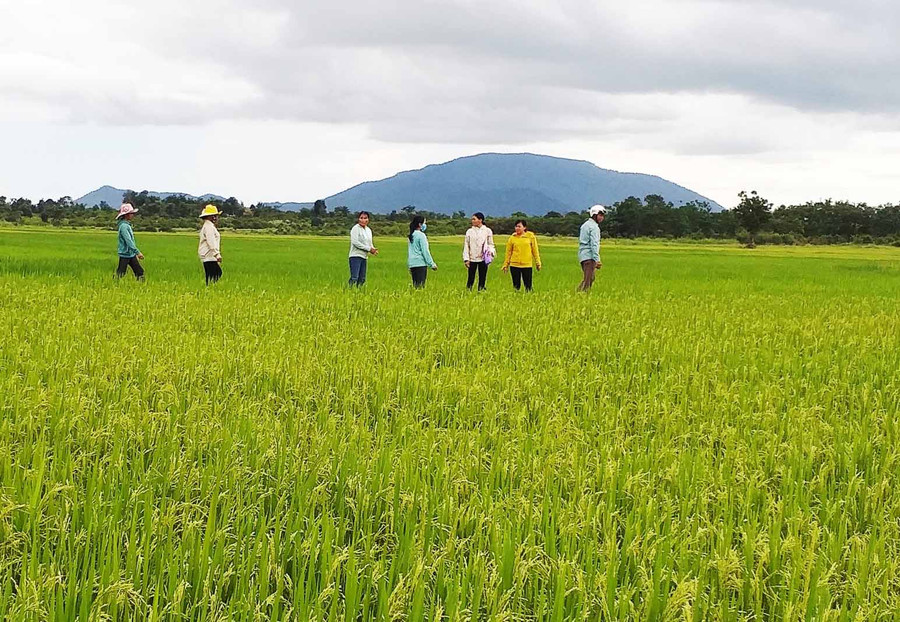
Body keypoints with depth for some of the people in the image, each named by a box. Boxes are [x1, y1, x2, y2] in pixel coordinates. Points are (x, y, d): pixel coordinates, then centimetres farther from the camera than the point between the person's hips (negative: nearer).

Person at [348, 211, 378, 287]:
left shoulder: (368, 230, 17)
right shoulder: (356, 228, -6)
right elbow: (355, 242, -16)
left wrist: (373, 249, -1)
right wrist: (369, 249, -16)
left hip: (364, 257, 8)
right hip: (356, 256, -8)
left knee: (362, 279, 5)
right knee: (354, 278, -16)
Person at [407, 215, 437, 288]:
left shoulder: (411, 236, 13)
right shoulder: (421, 235, -9)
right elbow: (425, 251, -12)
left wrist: (409, 267, 22)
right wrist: (432, 264, -7)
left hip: (412, 263, 8)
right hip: (420, 263, -8)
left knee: (415, 285, 8)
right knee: (420, 285, -10)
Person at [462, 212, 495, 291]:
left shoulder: (487, 231, 4)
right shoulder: (469, 231, 7)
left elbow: (491, 244, 9)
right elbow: (466, 246, 6)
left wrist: (491, 251, -13)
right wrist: (466, 259, -2)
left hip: (483, 258, 0)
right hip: (472, 259, 0)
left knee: (482, 278, 2)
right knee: (471, 278, -2)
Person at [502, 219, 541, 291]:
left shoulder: (530, 236, 1)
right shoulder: (512, 238, 3)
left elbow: (535, 250, 5)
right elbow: (508, 252, 7)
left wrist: (537, 262, 3)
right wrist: (505, 264, 6)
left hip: (527, 265, -1)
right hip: (514, 265, 1)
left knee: (528, 286, -1)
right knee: (516, 285, 5)